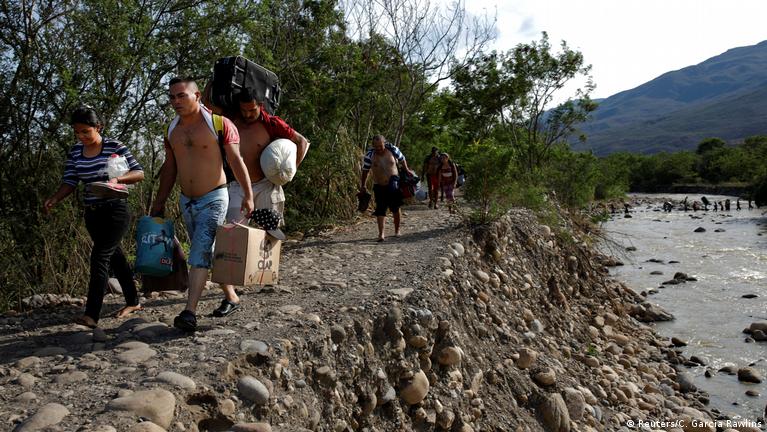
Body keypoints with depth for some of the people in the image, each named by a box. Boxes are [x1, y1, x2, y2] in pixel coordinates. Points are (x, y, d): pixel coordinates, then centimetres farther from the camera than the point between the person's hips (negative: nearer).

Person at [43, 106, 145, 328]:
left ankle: (91, 314, -14)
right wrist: (54, 199, -13)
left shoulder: (115, 147, -9)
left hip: (115, 211, -6)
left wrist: (117, 179, -25)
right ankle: (133, 302, 28)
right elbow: (70, 182, 5)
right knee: (115, 256, 15)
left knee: (100, 256, -14)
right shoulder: (75, 152, 6)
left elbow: (139, 173, -8)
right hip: (92, 214, 6)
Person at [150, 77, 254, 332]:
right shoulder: (172, 130, 8)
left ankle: (190, 312, -17)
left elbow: (236, 161, -11)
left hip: (213, 199, -6)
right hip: (186, 201, 7)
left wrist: (248, 196, -17)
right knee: (205, 253, 15)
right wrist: (160, 202, 16)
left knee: (200, 254, -14)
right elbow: (169, 168, 16)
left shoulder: (220, 124, -10)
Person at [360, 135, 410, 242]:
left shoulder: (393, 150, -9)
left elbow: (402, 159, 9)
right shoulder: (369, 155, -11)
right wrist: (363, 185, 1)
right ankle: (381, 234, -8)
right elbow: (365, 170, -1)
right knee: (380, 210, -8)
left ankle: (397, 231, 27)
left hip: (394, 186, 1)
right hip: (379, 186, -1)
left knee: (395, 209, 10)